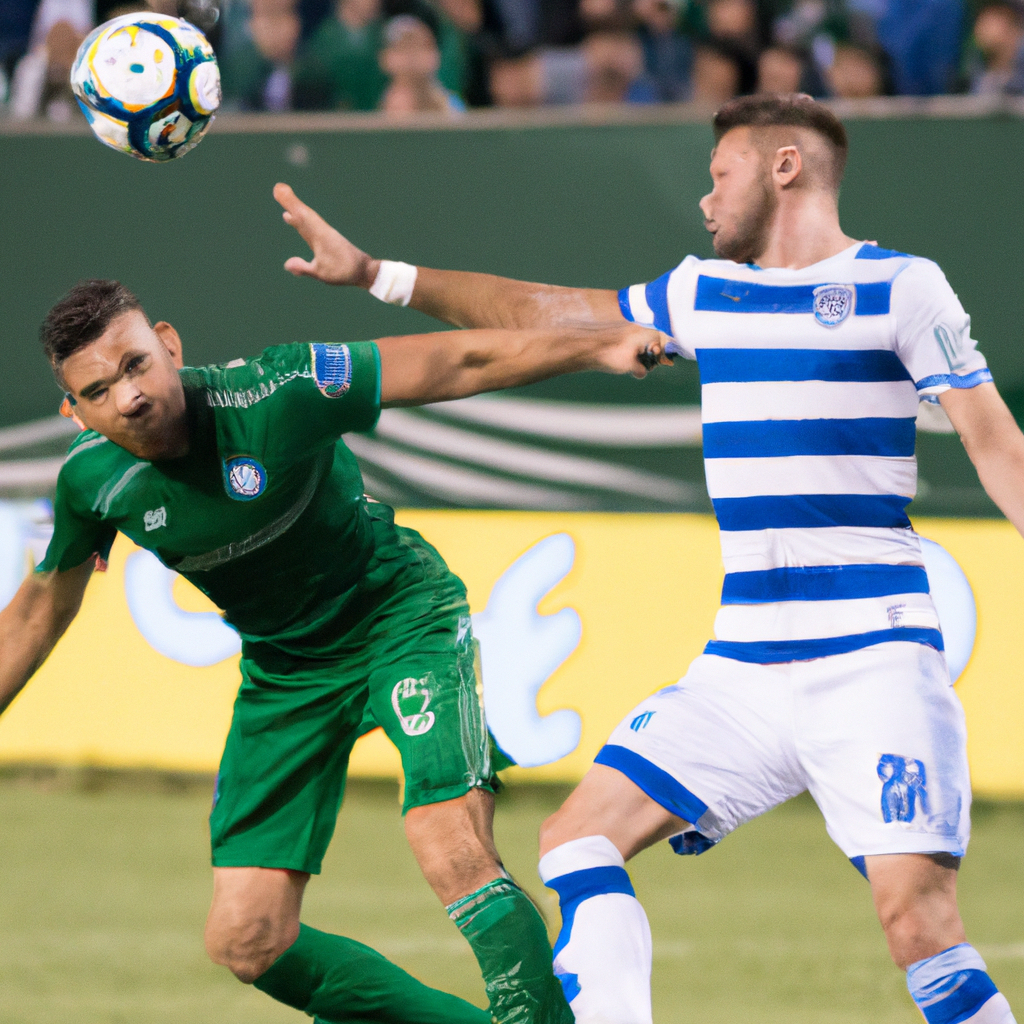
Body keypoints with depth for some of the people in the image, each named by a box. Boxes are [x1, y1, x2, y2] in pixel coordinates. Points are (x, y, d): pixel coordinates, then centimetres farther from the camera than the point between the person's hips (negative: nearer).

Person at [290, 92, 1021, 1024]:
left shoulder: (900, 286, -1)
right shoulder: (704, 293, 17)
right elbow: (538, 314, 25)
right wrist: (377, 274, 25)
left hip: (872, 659, -7)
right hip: (743, 663, 7)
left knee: (917, 920, -19)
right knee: (579, 840, -1)